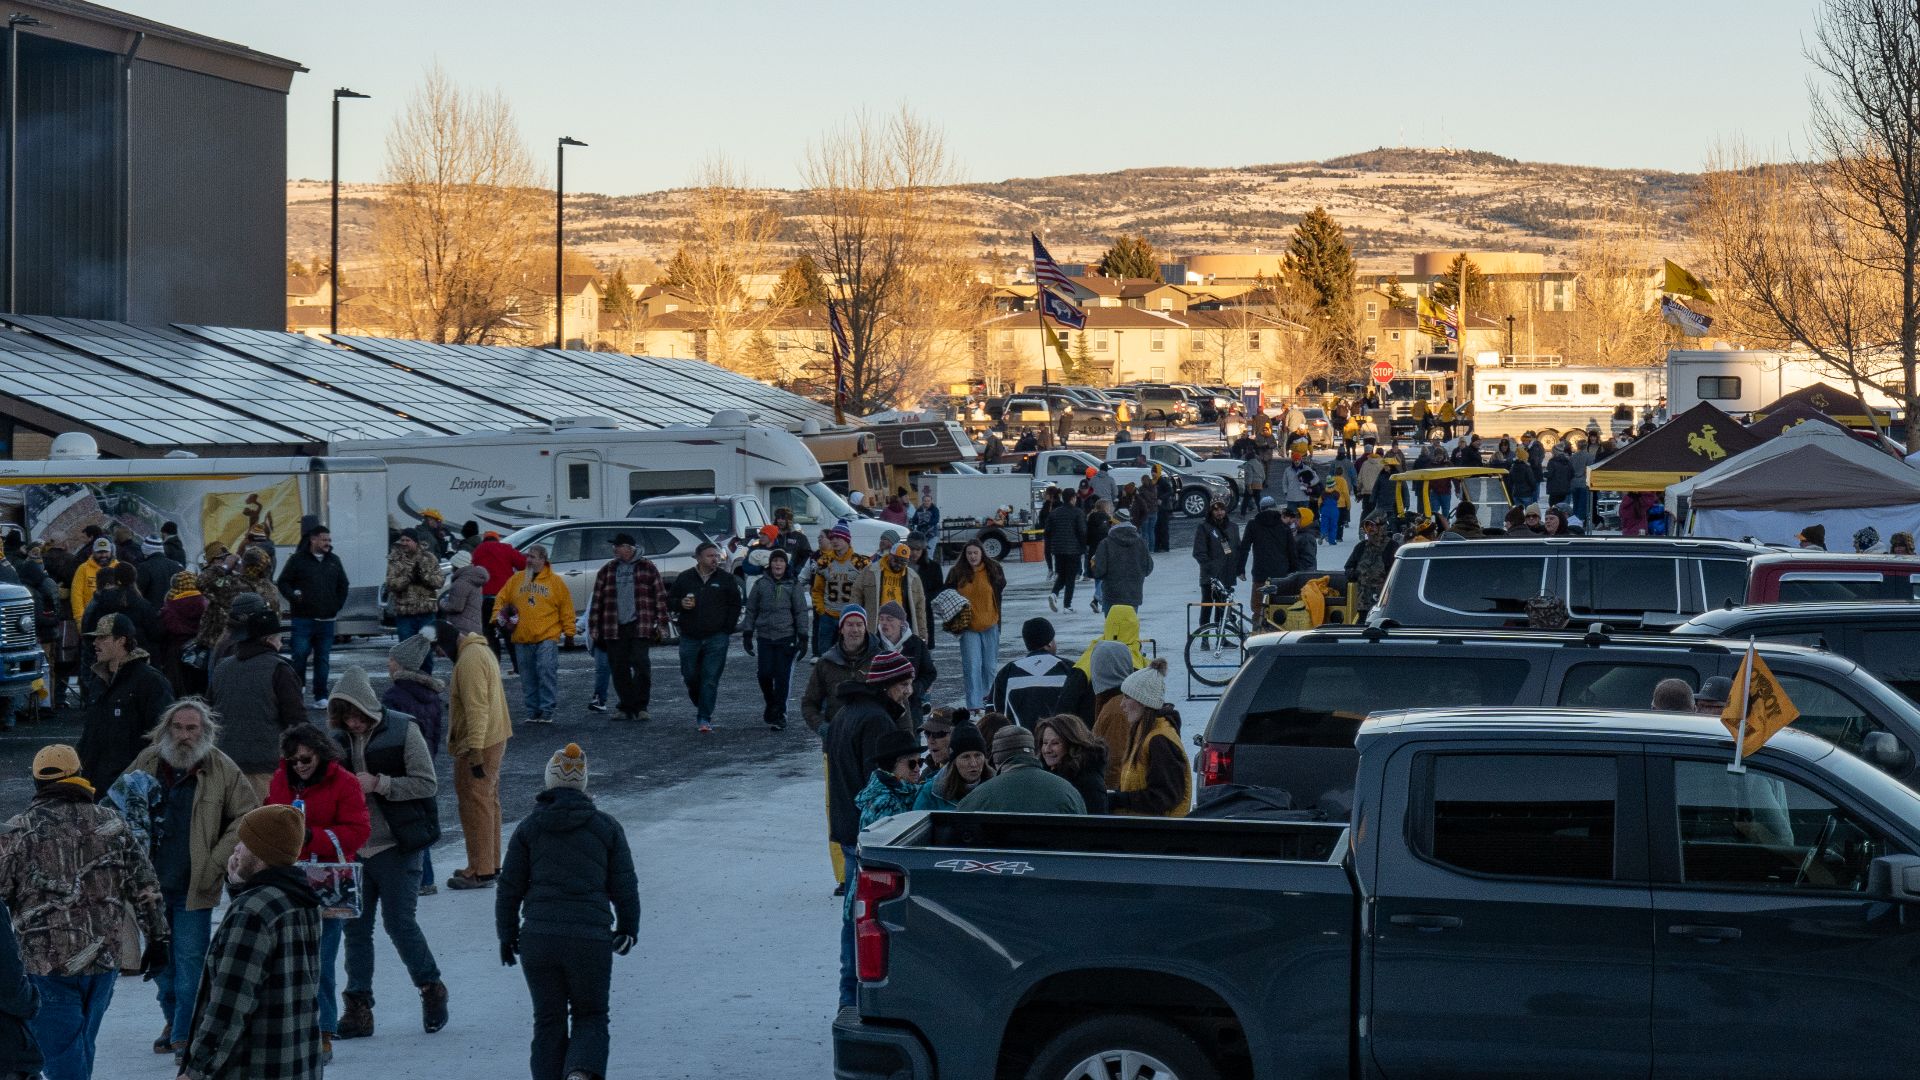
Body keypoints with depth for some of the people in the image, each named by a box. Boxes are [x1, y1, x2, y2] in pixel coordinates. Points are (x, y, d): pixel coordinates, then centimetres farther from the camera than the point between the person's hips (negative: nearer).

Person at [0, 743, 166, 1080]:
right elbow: (145, 888, 5)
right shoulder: (113, 824, 5)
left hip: (46, 964, -4)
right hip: (104, 960, 4)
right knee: (80, 1045, 20)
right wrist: (157, 938, 12)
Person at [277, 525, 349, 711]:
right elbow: (283, 582, 1)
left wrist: (338, 606, 13)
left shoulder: (334, 561, 12)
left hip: (326, 619, 4)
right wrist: (293, 597, -15)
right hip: (303, 618, -4)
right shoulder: (298, 560, -1)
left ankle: (320, 696, 10)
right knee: (300, 655, -6)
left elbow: (343, 586, 22)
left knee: (323, 659, 5)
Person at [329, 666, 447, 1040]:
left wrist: (378, 784, -18)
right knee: (355, 927, 6)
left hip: (396, 847, -5)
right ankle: (358, 1008, 12)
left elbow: (427, 784, -11)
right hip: (353, 849, 5)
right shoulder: (340, 738, 6)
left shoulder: (403, 731, -9)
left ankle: (432, 991, 18)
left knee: (399, 923, -3)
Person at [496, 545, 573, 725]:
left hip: (547, 637, -4)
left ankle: (547, 710, -9)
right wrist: (498, 617, -2)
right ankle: (533, 711, 13)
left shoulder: (555, 581, 4)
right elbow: (501, 599, 15)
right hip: (522, 638, 4)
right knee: (528, 677, 6)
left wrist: (569, 631, 0)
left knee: (547, 671, -14)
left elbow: (566, 607, 4)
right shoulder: (517, 579, 12)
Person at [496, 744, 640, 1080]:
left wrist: (506, 935, 17)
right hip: (591, 940, -1)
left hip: (537, 939, 1)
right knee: (591, 1017, 12)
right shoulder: (607, 827, 3)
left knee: (548, 1021, 14)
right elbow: (624, 886, 7)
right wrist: (628, 928, 22)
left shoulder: (528, 827, 3)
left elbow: (509, 888, 5)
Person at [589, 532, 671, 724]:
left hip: (640, 627, -3)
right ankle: (627, 708, 11)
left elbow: (660, 596, 3)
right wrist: (594, 627, 9)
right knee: (619, 669, 3)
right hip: (614, 628, 3)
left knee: (641, 664, -12)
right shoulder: (607, 570, 14)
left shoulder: (647, 568, 5)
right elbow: (597, 600, 14)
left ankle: (640, 707, -4)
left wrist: (661, 624, -3)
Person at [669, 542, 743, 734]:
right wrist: (681, 604, -11)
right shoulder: (684, 578, 6)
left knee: (710, 679, -7)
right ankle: (700, 705, 33)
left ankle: (704, 718, -4)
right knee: (690, 676, 6)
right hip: (690, 637, 2)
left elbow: (735, 605, 9)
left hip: (716, 638, -2)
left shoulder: (726, 579, 4)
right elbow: (670, 603, 12)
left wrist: (727, 629, 0)